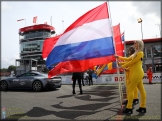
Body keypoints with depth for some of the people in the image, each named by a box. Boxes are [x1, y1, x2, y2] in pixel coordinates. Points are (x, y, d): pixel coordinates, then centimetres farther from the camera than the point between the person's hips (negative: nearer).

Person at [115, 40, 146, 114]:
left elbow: (132, 62, -13)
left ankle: (129, 108, -3)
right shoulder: (136, 54, 20)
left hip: (137, 73, -10)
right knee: (141, 89, 8)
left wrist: (123, 66, -5)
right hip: (137, 73, 10)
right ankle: (143, 107, 13)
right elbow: (128, 59, 23)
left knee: (130, 90, -8)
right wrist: (119, 57, 18)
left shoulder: (140, 53, -9)